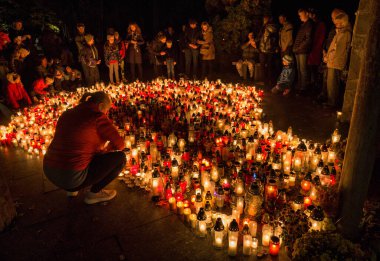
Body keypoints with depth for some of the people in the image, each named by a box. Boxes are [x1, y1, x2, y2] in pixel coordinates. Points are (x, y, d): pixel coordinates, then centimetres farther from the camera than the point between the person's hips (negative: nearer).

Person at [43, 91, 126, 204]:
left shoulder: (67, 114, 13)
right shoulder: (97, 116, -8)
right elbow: (119, 144, -9)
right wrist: (107, 148, 14)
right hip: (73, 177, -8)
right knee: (119, 158, 3)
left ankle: (72, 188, 23)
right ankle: (94, 193, 11)